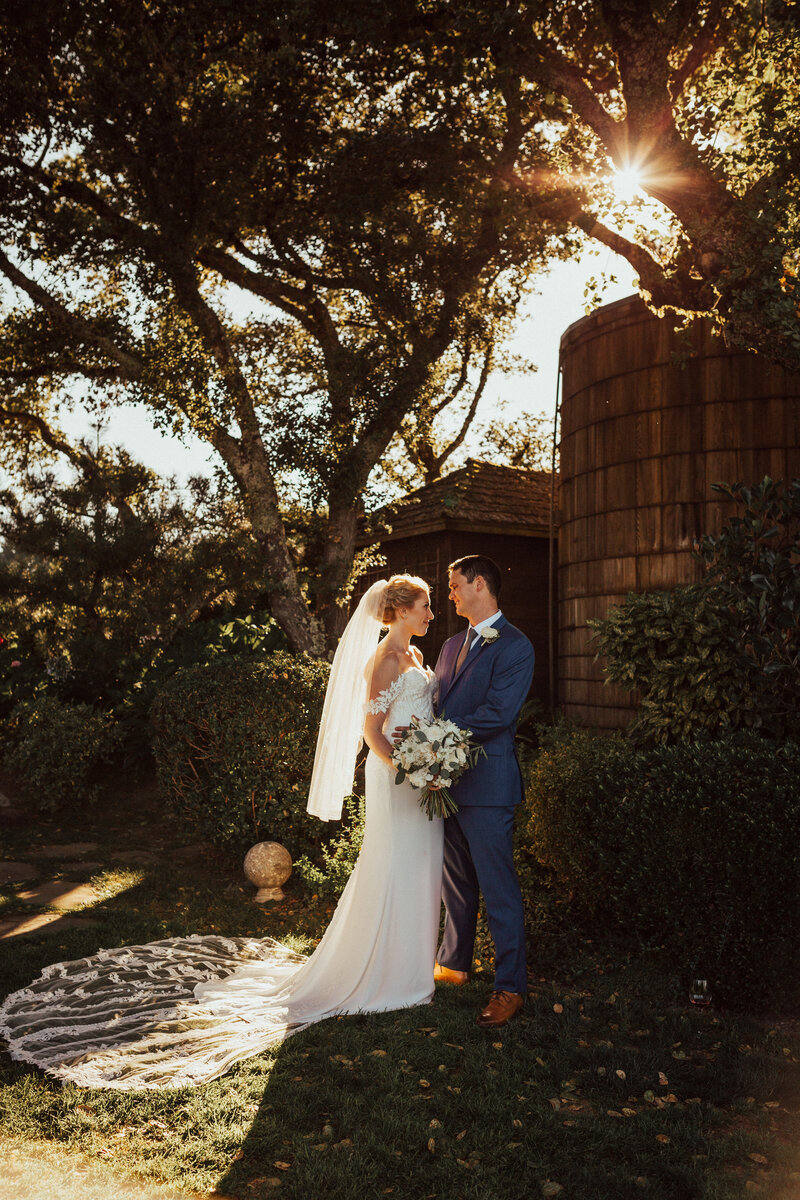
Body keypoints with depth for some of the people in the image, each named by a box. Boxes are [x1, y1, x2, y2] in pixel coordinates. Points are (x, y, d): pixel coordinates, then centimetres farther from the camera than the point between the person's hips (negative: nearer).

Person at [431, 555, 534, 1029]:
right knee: (456, 882, 19)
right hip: (447, 778, 8)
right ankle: (454, 963, 35)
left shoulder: (515, 647, -10)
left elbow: (497, 715, -18)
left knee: (499, 888, 0)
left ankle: (510, 987, 11)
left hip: (487, 784, -8)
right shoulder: (452, 645, 17)